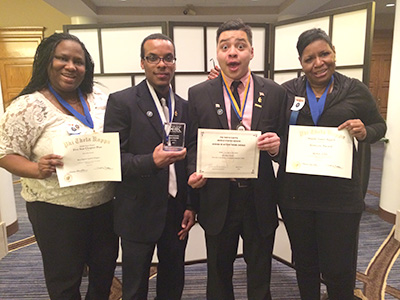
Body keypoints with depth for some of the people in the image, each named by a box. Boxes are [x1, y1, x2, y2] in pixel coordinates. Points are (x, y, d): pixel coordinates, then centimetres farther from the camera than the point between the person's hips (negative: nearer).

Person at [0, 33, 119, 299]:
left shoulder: (101, 101, 1)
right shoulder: (28, 106, -11)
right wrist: (37, 169, -26)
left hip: (104, 205, 4)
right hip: (56, 210, -4)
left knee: (105, 270, 22)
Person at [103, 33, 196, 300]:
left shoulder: (184, 106, 7)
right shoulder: (121, 102, -7)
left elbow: (189, 160, 9)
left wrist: (191, 206, 6)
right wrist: (151, 161, -29)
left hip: (177, 212, 4)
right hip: (139, 214, -3)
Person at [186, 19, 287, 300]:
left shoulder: (275, 93, -1)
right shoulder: (198, 94, -1)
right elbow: (192, 143, 3)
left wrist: (276, 147, -19)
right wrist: (194, 172, -15)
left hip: (260, 201, 1)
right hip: (218, 200, 0)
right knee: (219, 274, 22)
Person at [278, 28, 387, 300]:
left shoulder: (356, 90, 3)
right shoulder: (286, 91, 3)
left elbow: (379, 126, 9)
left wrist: (364, 132, -13)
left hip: (340, 194, -1)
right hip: (295, 193, 1)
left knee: (339, 270, 7)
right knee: (304, 264, 18)